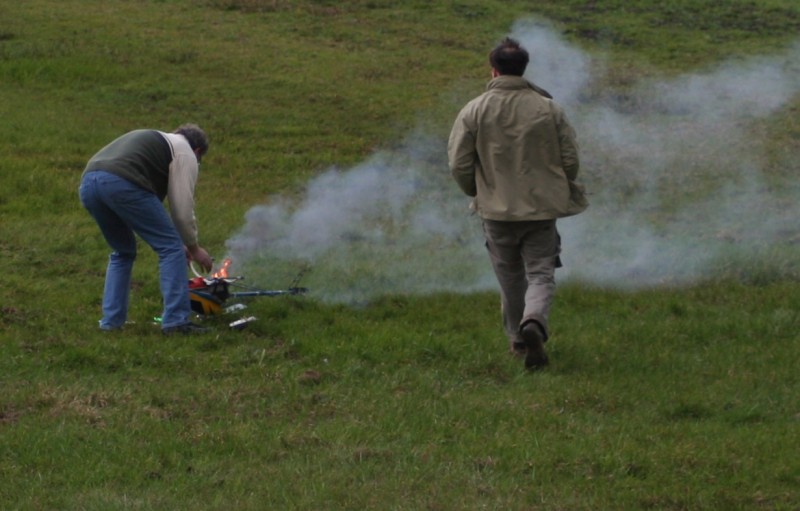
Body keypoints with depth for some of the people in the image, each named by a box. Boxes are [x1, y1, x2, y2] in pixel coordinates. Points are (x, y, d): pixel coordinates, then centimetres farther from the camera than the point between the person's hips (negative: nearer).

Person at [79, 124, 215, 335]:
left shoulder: (155, 140, 40)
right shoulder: (185, 154, 16)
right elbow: (183, 208, 12)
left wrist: (177, 241, 49)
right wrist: (193, 248, 27)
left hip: (87, 183, 8)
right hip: (122, 183, -8)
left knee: (122, 252, 28)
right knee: (171, 247, 4)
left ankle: (111, 321, 22)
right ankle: (176, 321, 0)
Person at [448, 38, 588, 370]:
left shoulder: (474, 111, -6)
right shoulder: (549, 109, -3)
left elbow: (459, 165, -6)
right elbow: (570, 161, 0)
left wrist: (477, 193, 14)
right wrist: (557, 191, 19)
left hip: (497, 210, 0)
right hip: (542, 209, 0)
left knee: (510, 279, 16)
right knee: (541, 274, 4)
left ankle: (518, 339, 26)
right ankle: (534, 322, -22)